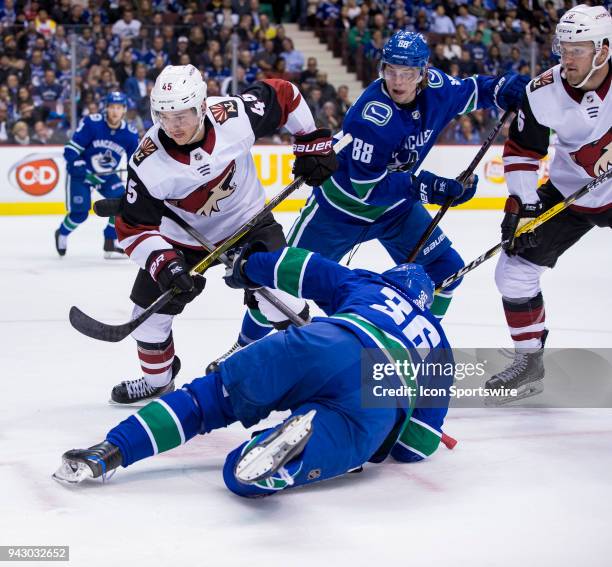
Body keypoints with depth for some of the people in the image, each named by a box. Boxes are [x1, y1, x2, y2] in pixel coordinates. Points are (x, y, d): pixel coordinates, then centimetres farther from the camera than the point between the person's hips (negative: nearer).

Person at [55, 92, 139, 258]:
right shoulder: (91, 123, -23)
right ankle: (62, 234, 24)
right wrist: (75, 163, -30)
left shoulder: (130, 134, -11)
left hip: (107, 176, 4)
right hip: (81, 172, -4)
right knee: (80, 212, -10)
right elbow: (72, 147, -19)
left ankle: (110, 244, -3)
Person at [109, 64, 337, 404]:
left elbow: (283, 95, -10)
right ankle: (157, 380, 28)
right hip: (184, 240, 1)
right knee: (150, 308, -1)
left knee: (279, 294, -13)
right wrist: (163, 262, -37)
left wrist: (312, 142, -6)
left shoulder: (235, 116, -28)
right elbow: (134, 228, -22)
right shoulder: (148, 163, -29)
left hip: (248, 222, 0)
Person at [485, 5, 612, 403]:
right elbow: (521, 150, -4)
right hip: (567, 193, 2)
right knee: (515, 269, -2)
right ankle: (529, 362, 14)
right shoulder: (544, 92, -15)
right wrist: (523, 203, -12)